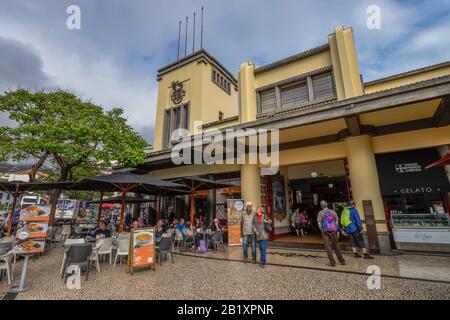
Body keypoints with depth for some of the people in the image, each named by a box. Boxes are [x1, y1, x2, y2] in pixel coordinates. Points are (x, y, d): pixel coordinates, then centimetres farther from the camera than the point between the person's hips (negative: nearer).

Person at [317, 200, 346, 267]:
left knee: (328, 246, 6)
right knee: (336, 245, 17)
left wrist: (321, 230, 1)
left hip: (325, 231, -3)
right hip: (333, 231, 3)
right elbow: (337, 221, 1)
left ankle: (332, 262, 5)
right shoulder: (333, 211, 0)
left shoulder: (320, 213, -8)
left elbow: (319, 223, -12)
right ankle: (342, 261, 23)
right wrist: (335, 229, 12)